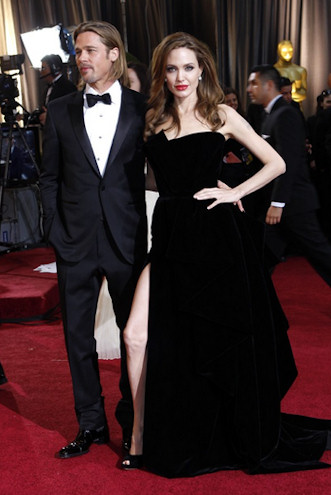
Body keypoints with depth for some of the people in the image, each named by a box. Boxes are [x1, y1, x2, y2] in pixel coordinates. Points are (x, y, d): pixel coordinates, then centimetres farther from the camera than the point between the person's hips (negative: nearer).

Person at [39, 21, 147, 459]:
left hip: (127, 240, -2)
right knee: (77, 336, 9)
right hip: (75, 242, 2)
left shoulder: (141, 108, 0)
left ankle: (133, 424, 26)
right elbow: (49, 178, 9)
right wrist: (55, 231, 1)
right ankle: (91, 424, 25)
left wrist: (155, 233, -4)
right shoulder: (60, 111, 6)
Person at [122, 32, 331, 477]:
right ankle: (142, 437, 9)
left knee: (217, 339, 6)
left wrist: (232, 193, -7)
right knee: (138, 336, -8)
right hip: (170, 237, 3)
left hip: (213, 236, -3)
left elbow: (276, 164, 4)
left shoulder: (221, 116, 2)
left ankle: (249, 439, 27)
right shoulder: (154, 121, 11)